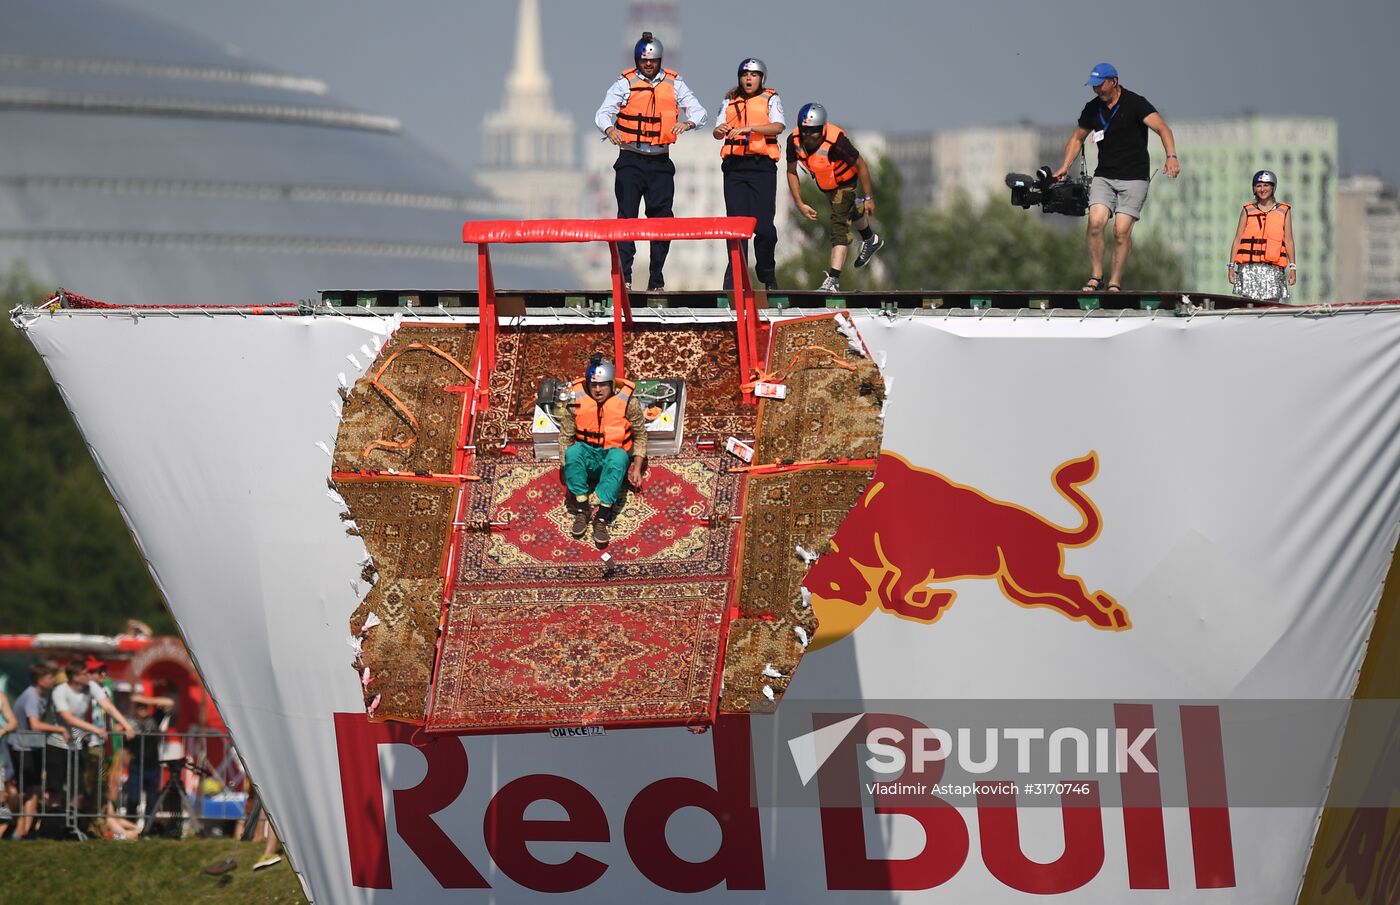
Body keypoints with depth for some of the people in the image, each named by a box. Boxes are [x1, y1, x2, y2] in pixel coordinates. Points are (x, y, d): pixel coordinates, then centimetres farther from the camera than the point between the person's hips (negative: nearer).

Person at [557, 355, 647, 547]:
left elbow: (640, 435, 4)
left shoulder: (627, 401, -9)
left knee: (619, 457, -38)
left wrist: (637, 468, -1)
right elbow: (565, 436, 2)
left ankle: (602, 518, -42)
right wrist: (567, 468, -5)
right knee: (574, 451, -34)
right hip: (587, 456, 1)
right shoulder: (576, 400, -7)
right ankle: (581, 510, -28)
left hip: (614, 454, -1)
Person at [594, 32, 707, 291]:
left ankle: (657, 280, 9)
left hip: (660, 161, 2)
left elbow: (698, 110, 1)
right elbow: (603, 113, -8)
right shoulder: (625, 84, 2)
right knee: (627, 215, -8)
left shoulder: (674, 84, 7)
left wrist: (687, 123, -22)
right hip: (631, 160, -2)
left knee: (662, 218, 2)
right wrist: (609, 129, -31)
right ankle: (623, 276, -11)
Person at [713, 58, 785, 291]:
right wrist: (720, 130, -16)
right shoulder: (730, 102, 16)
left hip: (762, 166, -2)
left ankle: (767, 273, 14)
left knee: (764, 225, -8)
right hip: (735, 166, 2)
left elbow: (778, 126, -9)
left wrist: (749, 128, -22)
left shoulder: (770, 99, 8)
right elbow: (718, 133, 9)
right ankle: (735, 279, -1)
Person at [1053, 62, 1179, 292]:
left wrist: (1171, 156, -37)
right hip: (1104, 176, 4)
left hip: (1134, 178, -4)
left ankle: (1115, 283, -2)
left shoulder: (1135, 103, -9)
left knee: (1122, 230, -11)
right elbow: (1077, 138, 22)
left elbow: (1162, 128, -20)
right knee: (1095, 222, -16)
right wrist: (1065, 166, 9)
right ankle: (1096, 277, -5)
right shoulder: (1092, 109, 7)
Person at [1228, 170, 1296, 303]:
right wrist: (1232, 266, 3)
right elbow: (1237, 239, 11)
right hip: (1248, 267, 0)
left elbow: (1288, 240, 10)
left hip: (1273, 269, 0)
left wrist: (1293, 267, 2)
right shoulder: (1248, 211, 12)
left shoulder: (1284, 211, 11)